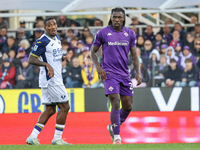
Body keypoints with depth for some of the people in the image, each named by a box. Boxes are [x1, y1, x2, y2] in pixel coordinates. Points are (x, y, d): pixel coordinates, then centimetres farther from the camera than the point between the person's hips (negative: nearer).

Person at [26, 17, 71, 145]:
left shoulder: (57, 38, 14)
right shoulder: (42, 41, -14)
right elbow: (31, 59, -15)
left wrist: (63, 57, 7)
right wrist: (47, 64, -29)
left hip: (56, 79, 9)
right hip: (50, 80, -9)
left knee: (50, 110, 9)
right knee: (64, 107, -7)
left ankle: (32, 137, 9)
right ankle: (57, 138, -1)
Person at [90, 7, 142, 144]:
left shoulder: (130, 34, 7)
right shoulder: (103, 33, -1)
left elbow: (134, 56, 10)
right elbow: (93, 51, 7)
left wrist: (138, 73, -2)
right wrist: (98, 66, -8)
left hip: (124, 74, 4)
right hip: (109, 73, -4)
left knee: (128, 107, 5)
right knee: (116, 104, -16)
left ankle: (113, 127, 30)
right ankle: (117, 136, -9)